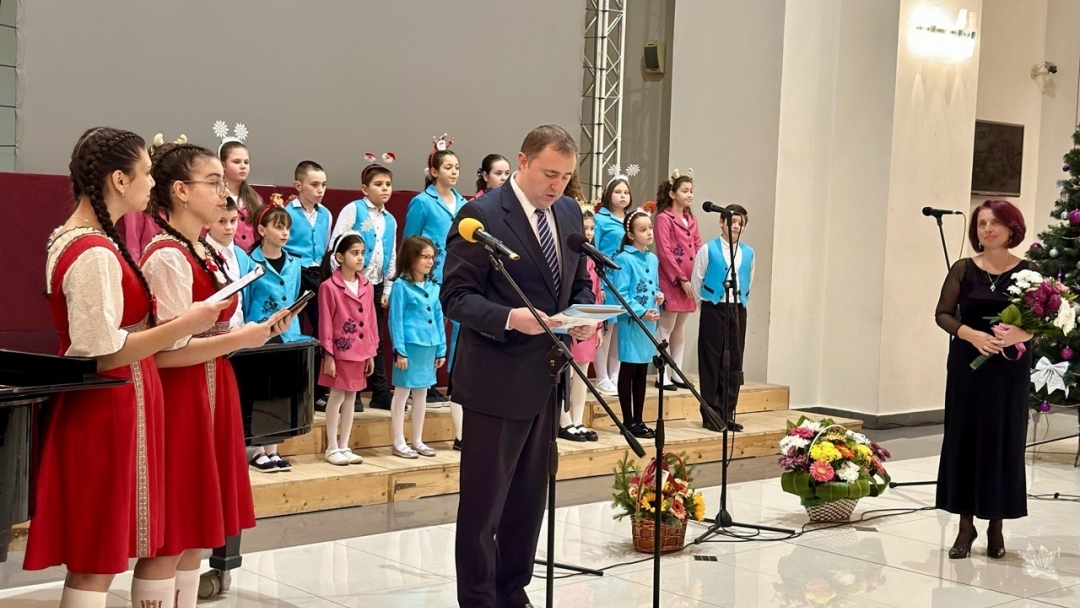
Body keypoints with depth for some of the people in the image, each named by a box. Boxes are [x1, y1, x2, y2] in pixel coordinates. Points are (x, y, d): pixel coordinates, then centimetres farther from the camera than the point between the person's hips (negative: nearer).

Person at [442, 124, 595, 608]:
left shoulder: (569, 213, 9)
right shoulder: (481, 215, -13)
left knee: (529, 498, 14)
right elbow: (456, 296, -15)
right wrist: (511, 318, -29)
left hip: (545, 378, 7)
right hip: (497, 380, -7)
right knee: (483, 501, 1)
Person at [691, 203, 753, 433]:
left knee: (734, 362, 5)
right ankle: (710, 415, 4)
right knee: (711, 362, -1)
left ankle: (727, 414, 12)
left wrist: (740, 302, 12)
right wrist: (707, 303, 5)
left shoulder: (748, 253, 7)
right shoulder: (708, 250, -4)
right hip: (714, 310, -4)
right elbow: (696, 282, 1)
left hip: (738, 311, 4)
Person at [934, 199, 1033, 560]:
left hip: (1010, 368, -1)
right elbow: (943, 314, 2)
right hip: (967, 365, 1)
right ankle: (966, 526, 11)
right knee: (963, 439, 2)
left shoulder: (1028, 272, 0)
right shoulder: (964, 269, 3)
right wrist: (971, 334, -15)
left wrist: (1021, 333, -20)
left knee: (1003, 441, 2)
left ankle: (996, 526, 14)